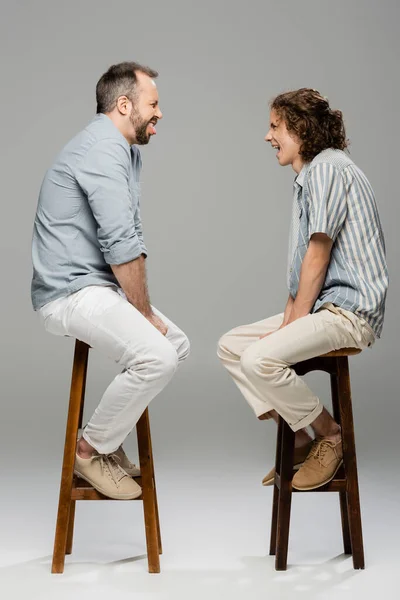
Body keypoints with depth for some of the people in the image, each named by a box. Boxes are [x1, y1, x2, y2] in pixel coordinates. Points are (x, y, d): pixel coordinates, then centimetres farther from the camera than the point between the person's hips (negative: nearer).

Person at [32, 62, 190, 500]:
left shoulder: (124, 151, 17)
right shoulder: (102, 149, -17)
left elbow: (130, 240, 18)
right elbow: (120, 246, -23)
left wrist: (145, 310, 8)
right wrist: (145, 314, -12)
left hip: (99, 286, 11)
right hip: (71, 292, -11)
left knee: (177, 345, 11)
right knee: (157, 357, -24)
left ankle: (106, 436, 18)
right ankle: (89, 451, -4)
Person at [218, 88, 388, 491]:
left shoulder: (327, 167, -12)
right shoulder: (308, 177, 19)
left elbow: (318, 254, -16)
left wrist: (295, 321, -11)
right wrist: (286, 321, 6)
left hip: (349, 310, -10)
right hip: (318, 306, 10)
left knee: (259, 359, -27)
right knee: (229, 346, 8)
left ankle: (330, 435, -5)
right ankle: (298, 439, 9)